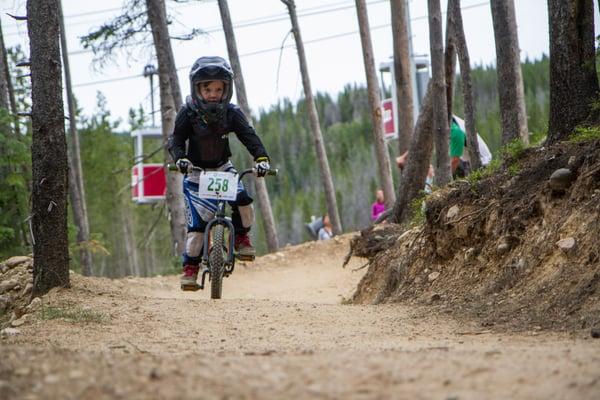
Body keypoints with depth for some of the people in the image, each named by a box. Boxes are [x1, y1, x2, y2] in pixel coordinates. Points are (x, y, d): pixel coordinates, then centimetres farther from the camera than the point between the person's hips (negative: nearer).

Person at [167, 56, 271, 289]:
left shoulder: (231, 113, -11)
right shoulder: (188, 113, -15)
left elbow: (249, 136, -18)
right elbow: (176, 140, -17)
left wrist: (261, 158, -35)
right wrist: (180, 158, -38)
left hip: (222, 168, 2)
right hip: (195, 173, -2)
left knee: (242, 200, -24)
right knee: (197, 223, -12)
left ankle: (241, 237, 4)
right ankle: (190, 268, 2)